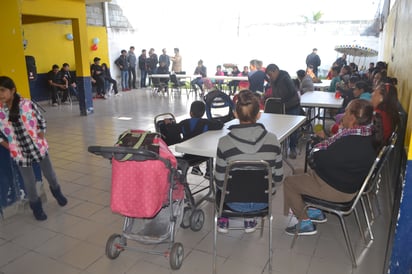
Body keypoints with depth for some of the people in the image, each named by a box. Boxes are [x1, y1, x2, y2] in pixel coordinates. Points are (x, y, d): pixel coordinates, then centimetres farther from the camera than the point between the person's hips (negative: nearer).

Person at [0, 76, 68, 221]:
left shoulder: (27, 104, -10)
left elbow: (41, 121, -1)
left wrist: (41, 140, -5)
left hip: (38, 147, 0)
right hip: (20, 153, 1)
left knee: (50, 174, 16)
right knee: (29, 182, 11)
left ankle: (56, 191, 47)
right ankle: (36, 206, 34)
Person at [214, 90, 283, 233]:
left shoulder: (224, 143, -22)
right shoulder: (272, 139, -15)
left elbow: (220, 182, -13)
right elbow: (278, 178, -6)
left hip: (236, 203, -2)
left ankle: (223, 220, 38)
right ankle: (249, 221, 36)